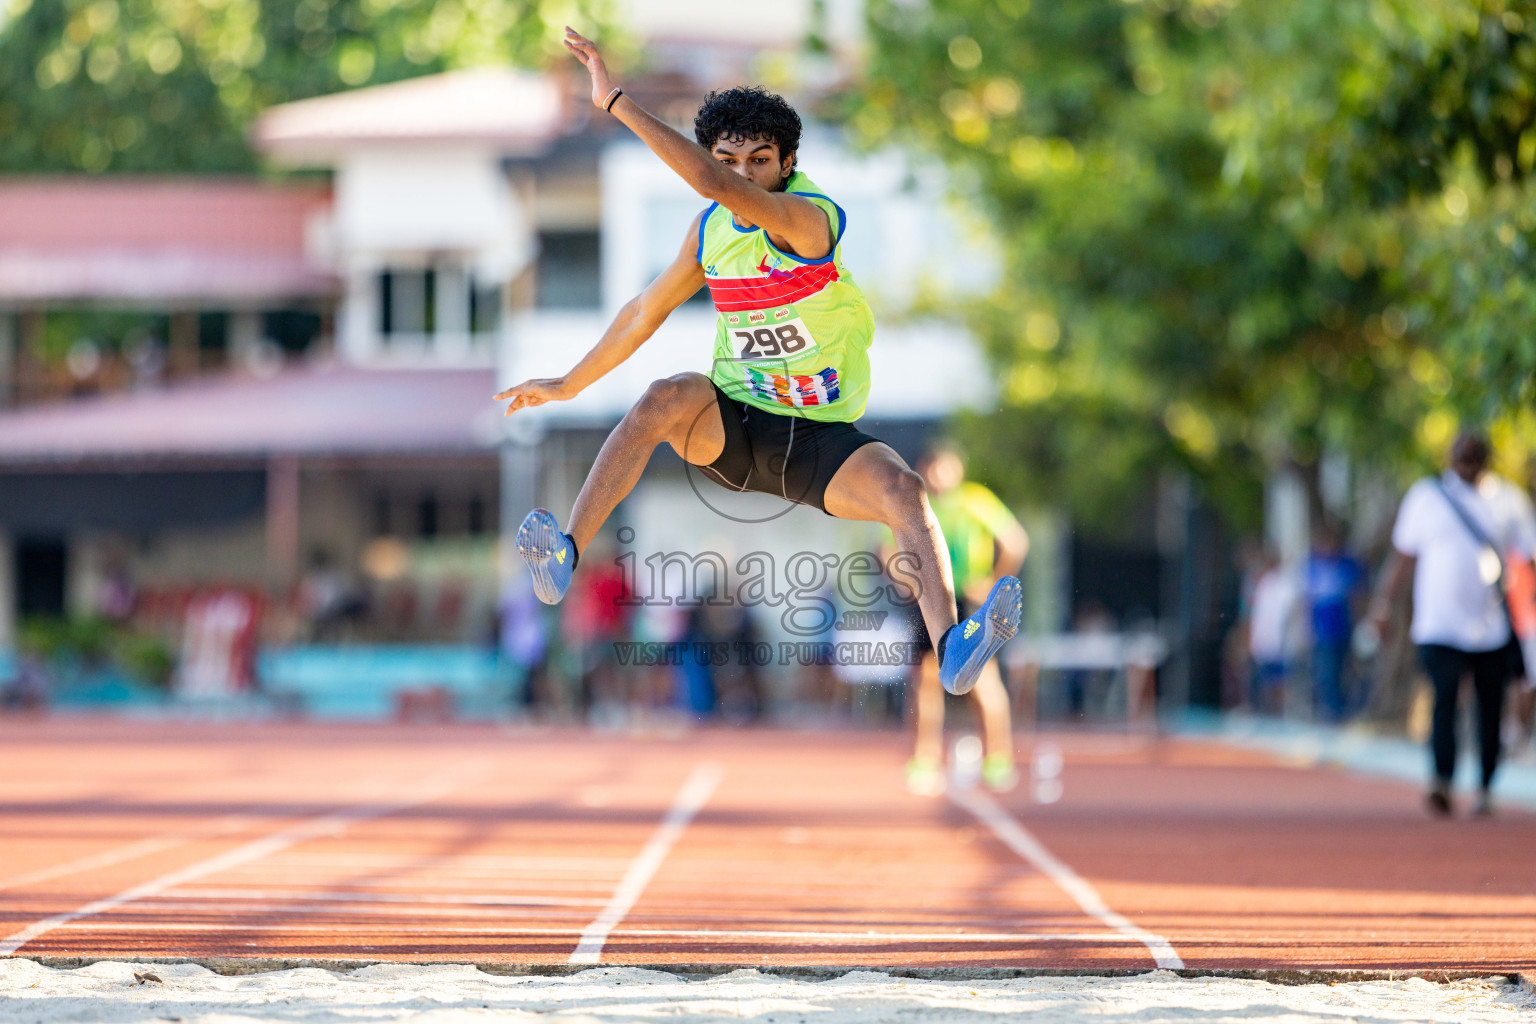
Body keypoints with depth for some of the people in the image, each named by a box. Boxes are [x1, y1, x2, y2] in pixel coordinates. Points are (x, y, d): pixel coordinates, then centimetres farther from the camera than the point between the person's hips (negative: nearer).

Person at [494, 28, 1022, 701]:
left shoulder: (811, 217, -18)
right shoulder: (710, 230, 3)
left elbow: (715, 185, -35)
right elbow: (646, 311, 21)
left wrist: (615, 101, -33)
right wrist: (569, 385, 26)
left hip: (820, 440, -4)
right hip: (731, 428, 4)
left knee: (903, 490, -33)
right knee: (668, 397, -30)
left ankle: (952, 650, -50)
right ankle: (565, 557, -39)